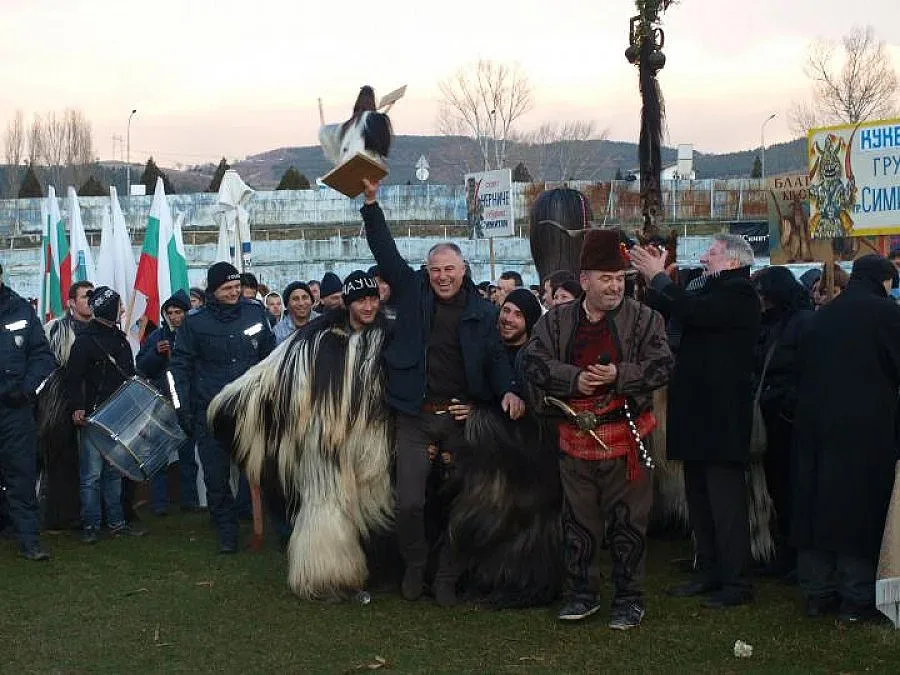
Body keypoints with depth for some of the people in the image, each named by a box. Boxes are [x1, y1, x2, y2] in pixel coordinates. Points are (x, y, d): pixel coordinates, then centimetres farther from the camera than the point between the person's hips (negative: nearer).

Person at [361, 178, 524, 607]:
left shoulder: (481, 311, 5)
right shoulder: (412, 292, 5)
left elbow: (495, 358, 6)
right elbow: (385, 251, 2)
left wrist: (507, 392, -13)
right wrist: (371, 202, -7)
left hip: (462, 417, 1)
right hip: (415, 415, 0)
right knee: (410, 502, -5)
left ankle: (447, 577, 20)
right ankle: (414, 568, 19)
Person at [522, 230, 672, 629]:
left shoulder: (643, 319, 0)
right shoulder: (557, 320, 5)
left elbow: (662, 366, -7)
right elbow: (533, 361, -4)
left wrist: (618, 375, -21)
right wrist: (574, 379, -17)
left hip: (625, 437, -2)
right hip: (576, 439, 2)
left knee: (628, 521, 4)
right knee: (579, 521, 12)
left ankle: (628, 599, 16)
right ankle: (582, 594, 26)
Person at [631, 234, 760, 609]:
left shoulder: (739, 294, -12)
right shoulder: (705, 290, 16)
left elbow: (694, 311, -26)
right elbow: (663, 310, 15)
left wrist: (657, 276, -16)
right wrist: (651, 277, 4)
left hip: (721, 416, -10)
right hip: (698, 413, 10)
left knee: (725, 499, -6)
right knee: (699, 497, 14)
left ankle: (735, 583, -1)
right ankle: (710, 573, 23)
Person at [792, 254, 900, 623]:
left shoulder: (822, 316, 10)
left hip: (815, 424, 6)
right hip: (867, 428, -6)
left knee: (817, 504, 9)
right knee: (860, 509, 0)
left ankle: (818, 593, 15)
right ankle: (856, 597, 3)